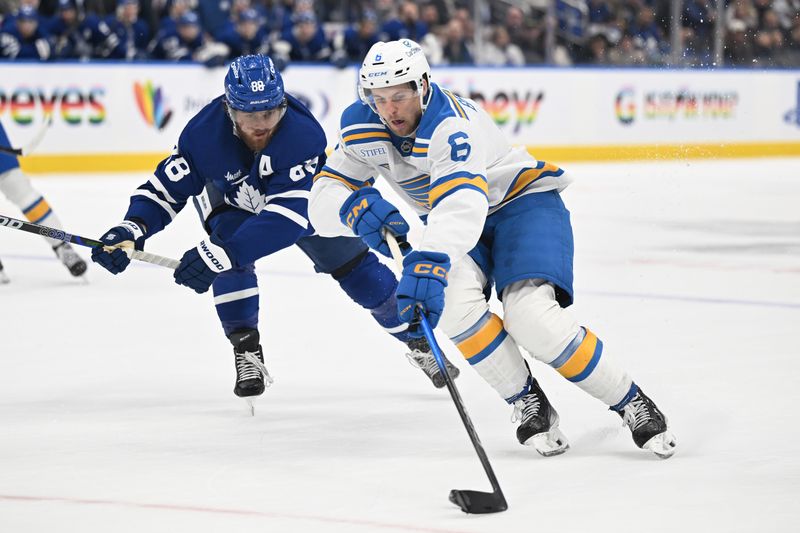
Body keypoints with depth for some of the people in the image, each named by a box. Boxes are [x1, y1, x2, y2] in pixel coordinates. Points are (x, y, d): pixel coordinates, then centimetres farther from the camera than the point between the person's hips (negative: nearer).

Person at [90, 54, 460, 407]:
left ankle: (415, 338, 21)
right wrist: (131, 229, -47)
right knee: (231, 258, -28)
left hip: (303, 194, -1)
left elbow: (287, 217, -49)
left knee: (353, 264, 0)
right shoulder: (204, 133, -35)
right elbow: (166, 187, -26)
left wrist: (218, 254, -58)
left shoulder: (303, 133, -43)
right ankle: (246, 351, -13)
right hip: (230, 198, 1)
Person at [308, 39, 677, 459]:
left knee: (530, 313, -28)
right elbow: (323, 200, -11)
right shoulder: (362, 127, -10)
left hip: (523, 200, -6)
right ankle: (529, 405, -11)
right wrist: (354, 208, -35)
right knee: (452, 300, -27)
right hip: (463, 228, 6)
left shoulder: (451, 123, -32)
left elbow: (461, 204, -46)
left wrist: (429, 262, -62)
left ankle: (631, 404, -10)